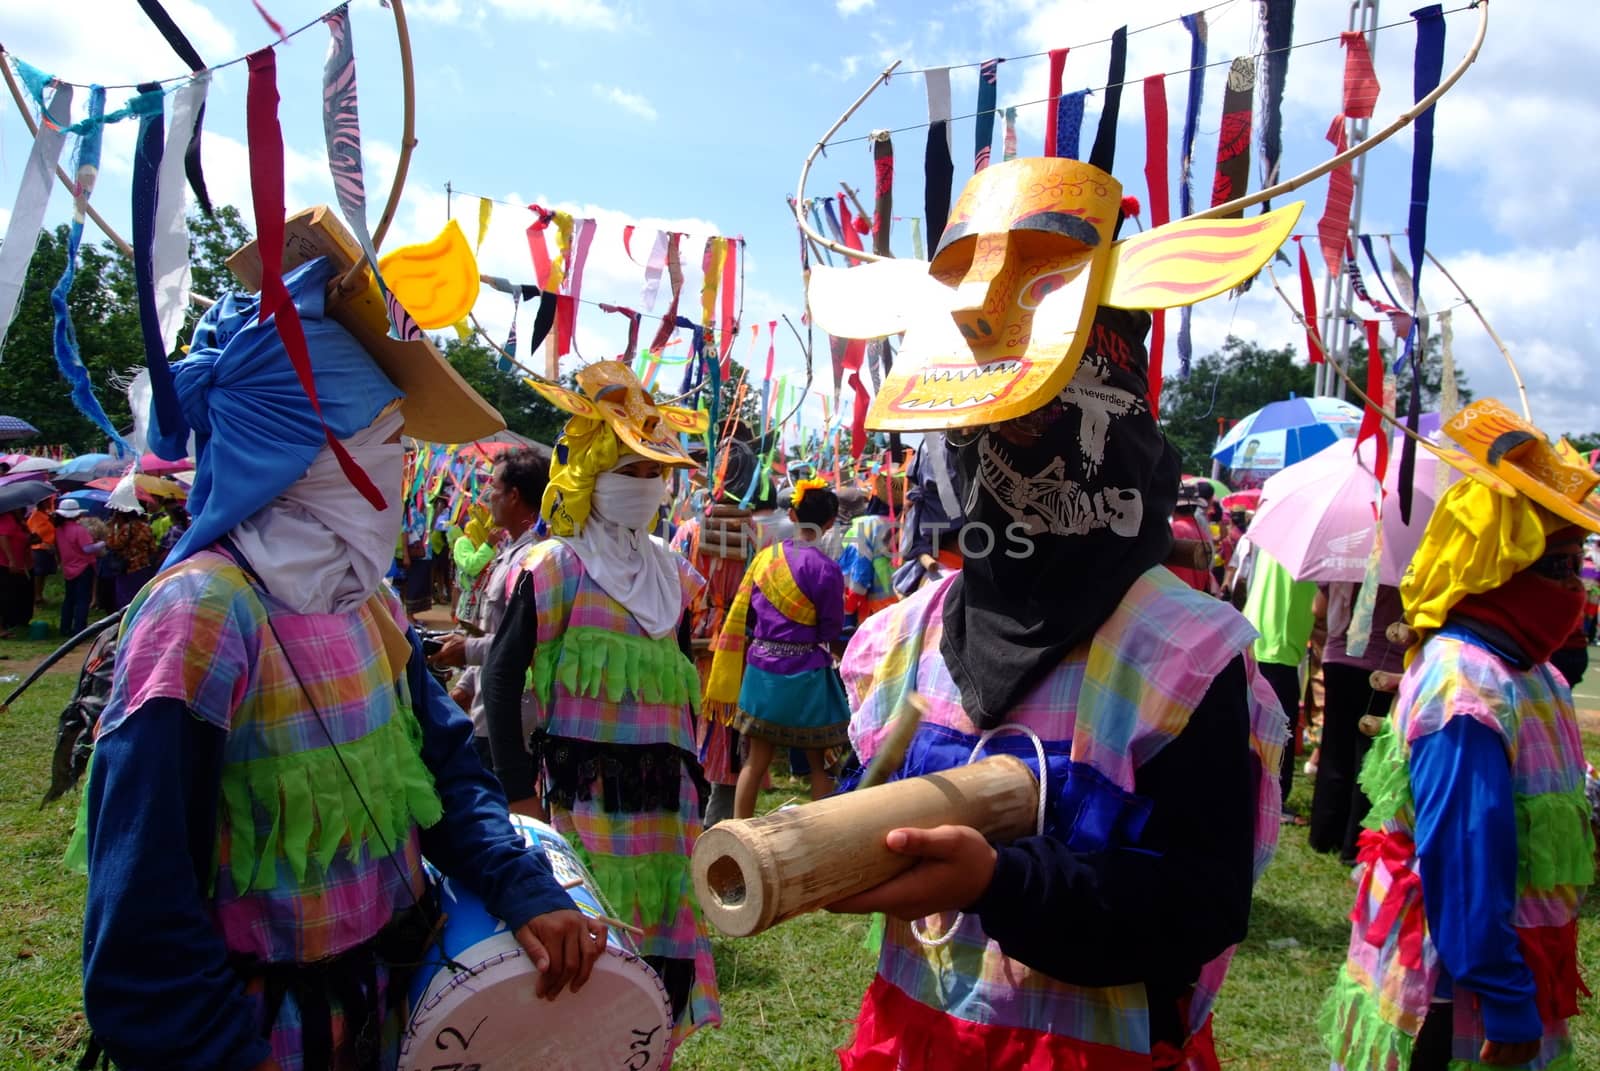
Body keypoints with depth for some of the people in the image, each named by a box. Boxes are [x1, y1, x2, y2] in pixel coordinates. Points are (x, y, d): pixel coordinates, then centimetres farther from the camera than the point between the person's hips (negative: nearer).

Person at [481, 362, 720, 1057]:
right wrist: (518, 790, -13)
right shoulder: (556, 569, -8)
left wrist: (691, 773, 16)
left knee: (662, 935, 12)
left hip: (663, 790, 6)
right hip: (583, 785, -6)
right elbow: (501, 676, -10)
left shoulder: (670, 573, 10)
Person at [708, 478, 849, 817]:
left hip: (762, 666, 4)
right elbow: (832, 629, -6)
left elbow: (743, 615, 5)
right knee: (819, 764, 9)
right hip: (806, 672, -4)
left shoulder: (765, 557, 0)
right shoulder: (826, 568, -13)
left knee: (757, 759, 14)